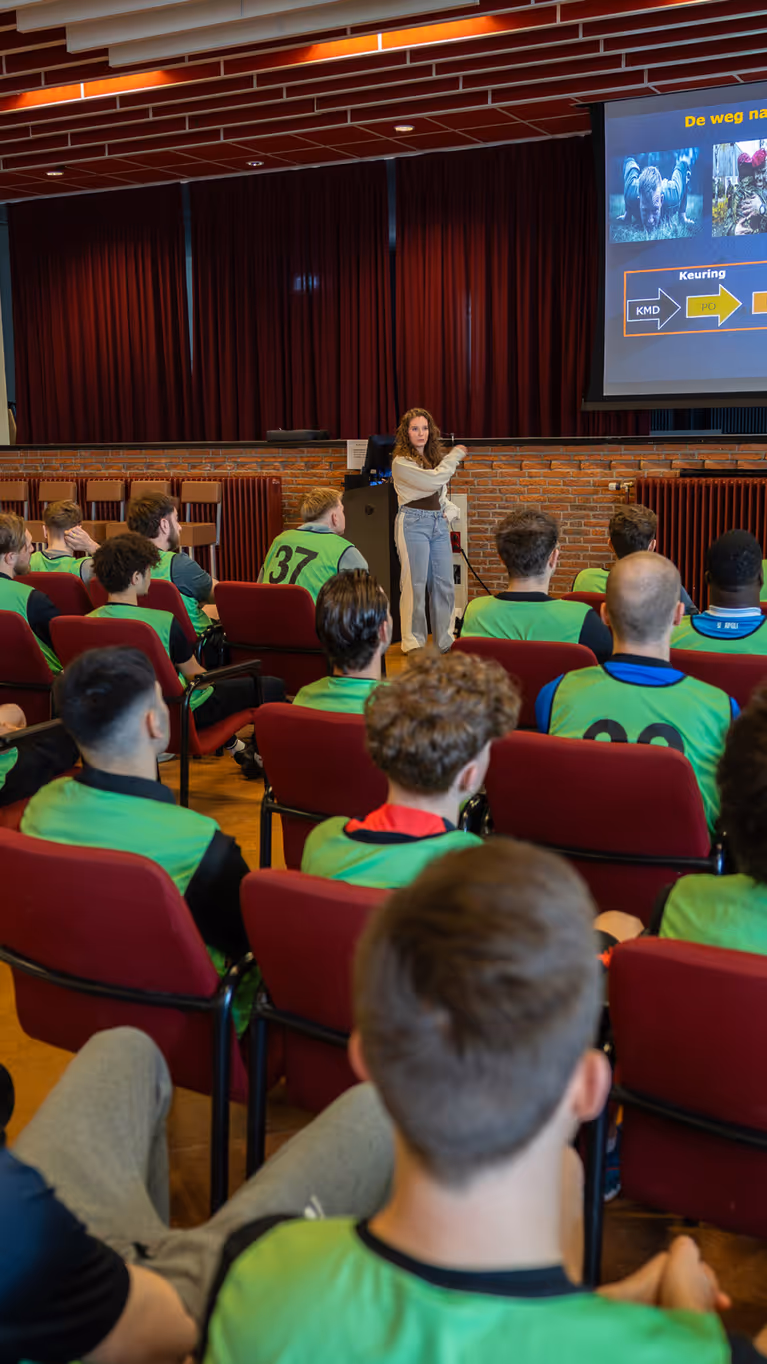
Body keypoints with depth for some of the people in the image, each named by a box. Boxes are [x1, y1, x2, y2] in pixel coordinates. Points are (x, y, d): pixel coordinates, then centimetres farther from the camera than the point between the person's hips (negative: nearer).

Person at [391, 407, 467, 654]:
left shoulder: (434, 457, 17)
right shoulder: (402, 462, -8)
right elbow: (433, 480, -17)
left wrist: (450, 511, 6)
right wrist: (455, 456, -4)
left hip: (439, 523, 7)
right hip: (414, 522, -7)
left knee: (444, 583, 6)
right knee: (416, 583, -5)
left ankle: (445, 641, 15)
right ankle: (413, 642, 3)